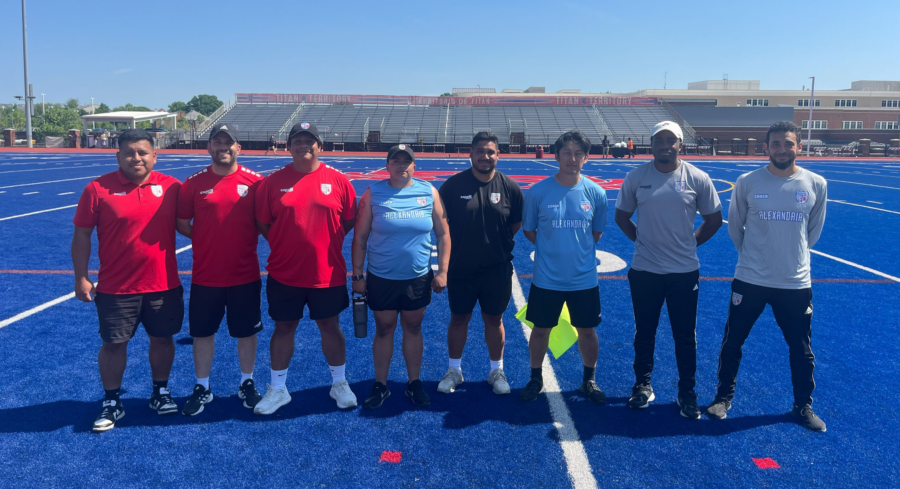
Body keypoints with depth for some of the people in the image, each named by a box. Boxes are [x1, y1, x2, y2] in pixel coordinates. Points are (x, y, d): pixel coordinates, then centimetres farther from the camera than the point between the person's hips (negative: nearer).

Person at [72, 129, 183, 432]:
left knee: (162, 338, 13)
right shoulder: (98, 189, -6)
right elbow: (82, 236, -2)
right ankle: (111, 403, 26)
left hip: (164, 286, 2)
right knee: (113, 344, 8)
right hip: (115, 288, -1)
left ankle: (161, 393, 33)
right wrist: (81, 277, -4)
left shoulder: (171, 187, -2)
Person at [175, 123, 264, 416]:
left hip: (245, 275, -1)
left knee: (246, 331, 11)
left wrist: (246, 239, -5)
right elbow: (181, 223, 5)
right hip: (205, 276, 1)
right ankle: (202, 388, 28)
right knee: (202, 332, 11)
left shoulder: (254, 182, -3)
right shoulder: (194, 183, -1)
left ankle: (247, 384, 29)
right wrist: (207, 238, -3)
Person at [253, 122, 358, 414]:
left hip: (327, 273, 0)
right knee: (283, 327, 12)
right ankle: (278, 389, 28)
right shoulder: (273, 182, -1)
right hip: (284, 273, 1)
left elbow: (350, 220, 4)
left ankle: (340, 384, 31)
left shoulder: (338, 181, -2)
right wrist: (284, 245, -1)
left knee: (330, 326, 13)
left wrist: (328, 242, 0)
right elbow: (262, 222, 3)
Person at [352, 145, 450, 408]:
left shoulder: (429, 192, -3)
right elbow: (360, 237, -2)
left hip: (419, 278, 1)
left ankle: (414, 383, 28)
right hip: (381, 278, -1)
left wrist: (442, 271, -2)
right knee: (384, 329, 11)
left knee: (413, 329, 13)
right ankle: (380, 385, 26)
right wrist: (357, 275, -3)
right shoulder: (373, 194, -6)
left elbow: (443, 234, 1)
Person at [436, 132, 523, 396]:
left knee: (494, 320, 13)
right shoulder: (454, 184, -8)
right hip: (460, 268, 0)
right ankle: (454, 369, 30)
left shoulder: (509, 187, -5)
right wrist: (456, 244, 1)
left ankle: (497, 370, 30)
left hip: (498, 270, 0)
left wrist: (499, 242, 2)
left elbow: (517, 222, 6)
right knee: (458, 318, 13)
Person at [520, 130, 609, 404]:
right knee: (541, 330, 12)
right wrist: (552, 248, 2)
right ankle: (536, 379, 33)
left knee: (587, 331, 13)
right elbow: (529, 229, 3)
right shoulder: (538, 191, -9)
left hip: (584, 279, 1)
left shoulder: (596, 193, -5)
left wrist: (578, 248, 4)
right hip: (546, 279, -1)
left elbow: (597, 232, 9)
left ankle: (589, 381, 35)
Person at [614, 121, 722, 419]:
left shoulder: (698, 178, -4)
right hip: (644, 270, 1)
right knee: (644, 332, 13)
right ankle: (643, 385, 31)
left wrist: (689, 243, 4)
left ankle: (687, 393, 24)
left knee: (685, 336, 9)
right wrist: (642, 239, 4)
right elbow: (622, 216, 10)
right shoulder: (636, 177, -2)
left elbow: (714, 219, 5)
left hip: (684, 271, 0)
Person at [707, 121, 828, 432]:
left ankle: (803, 406, 33)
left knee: (801, 350, 12)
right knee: (732, 342, 10)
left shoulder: (816, 184, -4)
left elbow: (814, 230, 11)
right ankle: (724, 397, 29)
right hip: (750, 280, -1)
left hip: (796, 283, 1)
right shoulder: (747, 182, -8)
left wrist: (794, 255, 12)